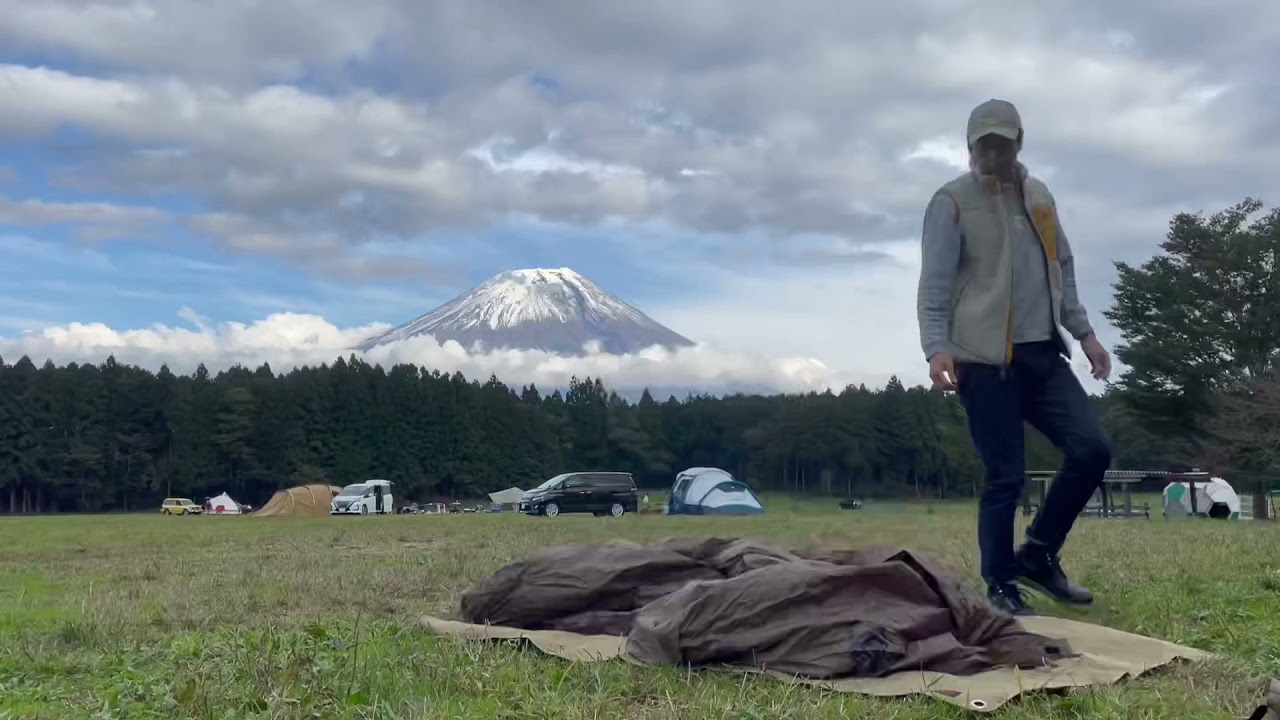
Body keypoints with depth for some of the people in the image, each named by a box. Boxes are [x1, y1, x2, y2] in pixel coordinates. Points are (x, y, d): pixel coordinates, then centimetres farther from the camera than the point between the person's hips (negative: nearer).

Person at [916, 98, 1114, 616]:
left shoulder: (1040, 196, 16)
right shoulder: (952, 201, -4)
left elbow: (1063, 270, 24)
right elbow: (934, 283, -10)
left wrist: (1084, 333, 17)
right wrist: (937, 348, -23)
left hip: (1043, 354, 6)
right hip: (986, 360, -6)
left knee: (1092, 450, -2)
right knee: (1004, 477, -4)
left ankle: (1037, 554, 14)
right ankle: (1000, 587, 10)